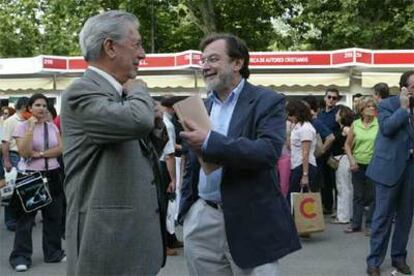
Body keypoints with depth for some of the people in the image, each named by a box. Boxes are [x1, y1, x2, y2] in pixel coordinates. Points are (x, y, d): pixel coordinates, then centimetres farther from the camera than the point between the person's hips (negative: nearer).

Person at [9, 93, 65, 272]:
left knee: (54, 215, 9)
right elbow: (24, 152, -17)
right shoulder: (22, 127, -5)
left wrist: (39, 154, -14)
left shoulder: (52, 127, 8)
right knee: (25, 217, 0)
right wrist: (31, 127, -20)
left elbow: (60, 149, -2)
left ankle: (53, 253, 20)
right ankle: (21, 256, 6)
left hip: (52, 175, 4)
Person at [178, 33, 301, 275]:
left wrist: (210, 141, -25)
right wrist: (185, 209, 13)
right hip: (202, 219, 5)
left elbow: (269, 151, -21)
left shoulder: (268, 102, -5)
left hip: (250, 223, -5)